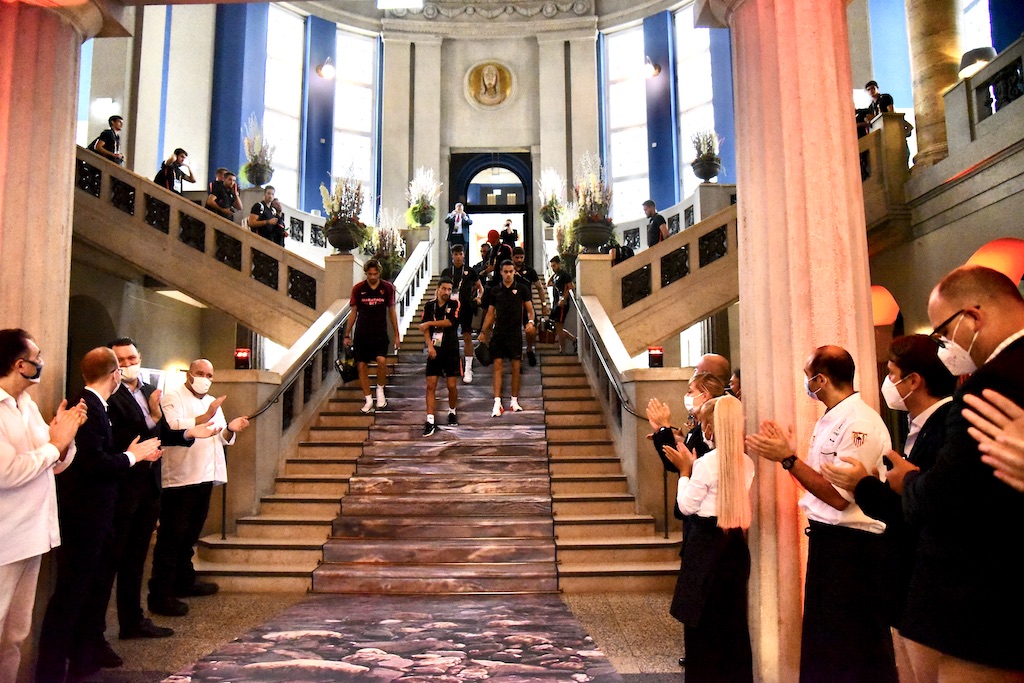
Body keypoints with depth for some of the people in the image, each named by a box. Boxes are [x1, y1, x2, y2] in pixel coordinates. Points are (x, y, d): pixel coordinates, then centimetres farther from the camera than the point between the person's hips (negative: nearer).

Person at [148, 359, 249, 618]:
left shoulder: (212, 403, 19)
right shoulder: (172, 398, -5)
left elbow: (221, 438, 16)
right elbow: (173, 427, -22)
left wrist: (230, 428, -5)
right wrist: (205, 417, -30)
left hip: (204, 477, 8)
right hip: (179, 478, -8)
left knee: (190, 535, 20)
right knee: (171, 537, -4)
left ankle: (184, 581, 34)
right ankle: (160, 596, 1)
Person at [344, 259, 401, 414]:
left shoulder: (387, 288, 2)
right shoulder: (358, 289, 2)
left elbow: (391, 312, 8)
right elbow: (354, 312, 8)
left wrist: (396, 334, 7)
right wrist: (347, 335, 6)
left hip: (380, 333, -1)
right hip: (362, 333, 1)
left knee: (381, 360, -21)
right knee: (362, 365, 1)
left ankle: (380, 390, 3)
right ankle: (368, 400, 14)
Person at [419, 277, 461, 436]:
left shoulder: (455, 304, 0)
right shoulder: (429, 305, 5)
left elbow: (450, 322, -15)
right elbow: (425, 328, -1)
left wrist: (430, 323, -11)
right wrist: (429, 346, -14)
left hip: (451, 351, -1)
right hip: (434, 351, 1)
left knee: (452, 386, 2)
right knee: (431, 386, -4)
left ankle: (452, 412, 28)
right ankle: (430, 421, -2)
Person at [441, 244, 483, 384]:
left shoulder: (470, 272, 5)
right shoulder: (446, 272, 9)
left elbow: (480, 287, 13)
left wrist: (478, 297, -4)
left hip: (466, 308, -2)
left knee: (467, 337, -2)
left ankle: (468, 369, 2)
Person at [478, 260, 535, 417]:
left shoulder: (522, 289, 3)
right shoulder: (495, 290, 8)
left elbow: (530, 309, 3)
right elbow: (490, 313, 13)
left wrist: (530, 321, -18)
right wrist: (483, 332, 7)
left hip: (515, 333, -1)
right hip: (498, 333, 1)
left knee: (516, 368, 4)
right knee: (498, 366, -6)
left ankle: (514, 401, 16)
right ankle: (497, 403, -7)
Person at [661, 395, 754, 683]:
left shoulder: (705, 463, -18)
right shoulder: (746, 462, 3)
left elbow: (687, 506, -10)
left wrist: (684, 470, -1)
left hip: (707, 543, -7)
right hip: (735, 541, 7)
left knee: (703, 619, 5)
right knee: (733, 617, 15)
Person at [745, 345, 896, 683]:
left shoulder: (860, 423, -19)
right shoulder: (829, 420, 11)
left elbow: (839, 496, -23)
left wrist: (788, 459, -22)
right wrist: (786, 451, 4)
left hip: (852, 545, -10)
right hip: (826, 538, 10)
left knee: (853, 652, 5)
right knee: (823, 638, 20)